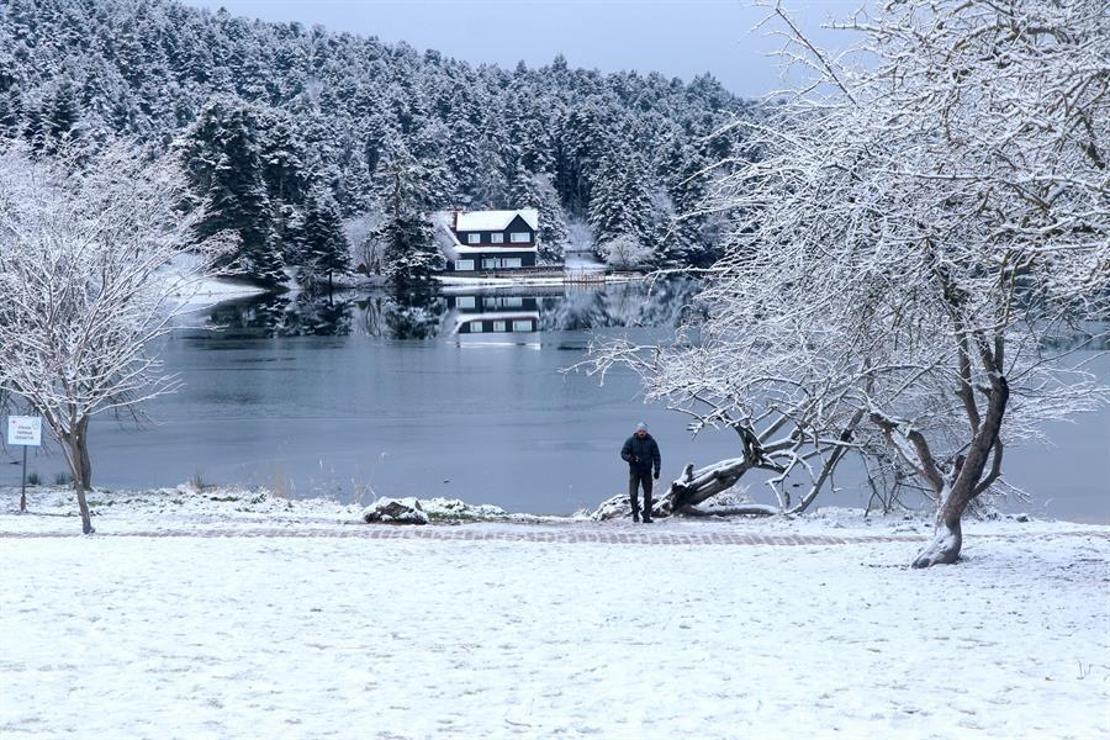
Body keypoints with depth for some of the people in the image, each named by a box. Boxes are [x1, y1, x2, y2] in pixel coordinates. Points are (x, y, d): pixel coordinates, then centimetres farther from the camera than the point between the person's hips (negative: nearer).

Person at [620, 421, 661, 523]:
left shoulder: (651, 441, 1)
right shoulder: (630, 441, -2)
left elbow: (656, 456, 3)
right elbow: (623, 453, -4)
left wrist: (657, 470, -6)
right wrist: (631, 458, -24)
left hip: (647, 472, 1)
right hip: (634, 472, -1)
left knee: (648, 495, 1)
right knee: (633, 494, -8)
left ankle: (647, 516, 7)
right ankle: (635, 514, 9)